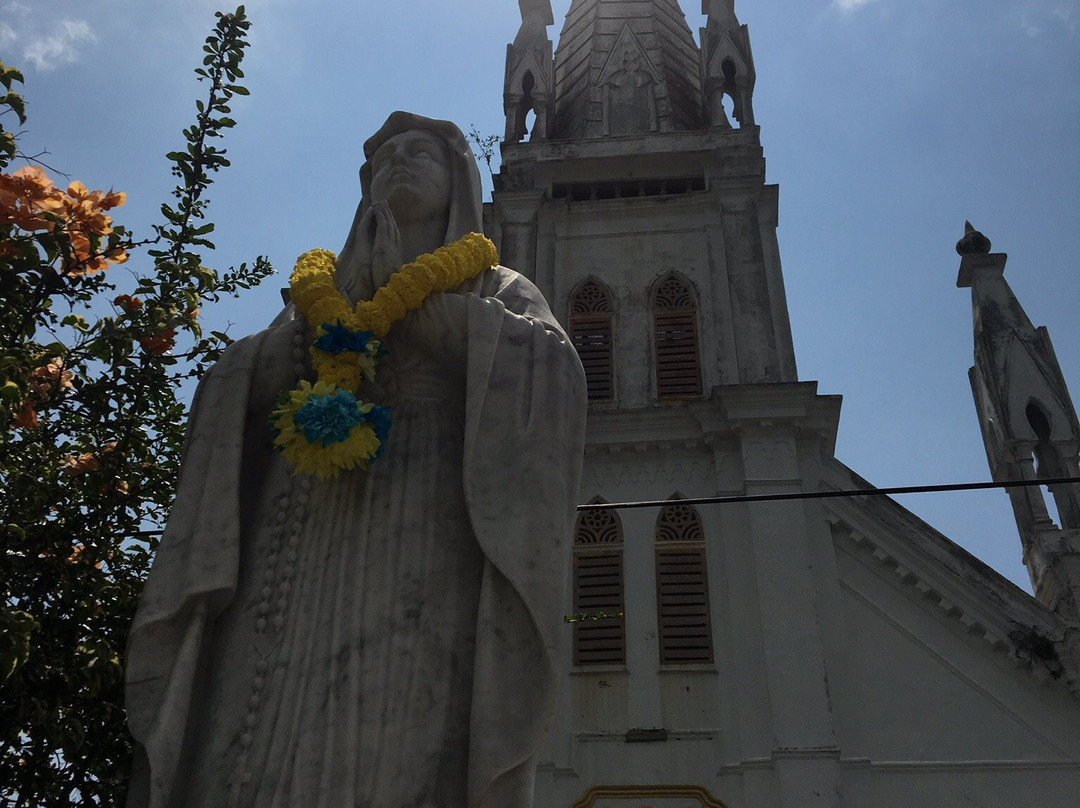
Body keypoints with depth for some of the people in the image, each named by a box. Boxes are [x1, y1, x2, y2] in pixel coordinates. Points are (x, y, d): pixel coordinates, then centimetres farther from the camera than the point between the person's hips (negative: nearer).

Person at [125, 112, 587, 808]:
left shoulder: (498, 291, 22)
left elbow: (552, 364, 0)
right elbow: (231, 388, 16)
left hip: (427, 527, -2)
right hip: (312, 541, 3)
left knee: (408, 750, -21)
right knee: (269, 749, -14)